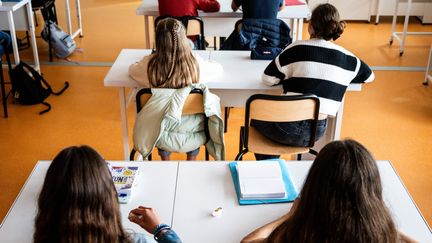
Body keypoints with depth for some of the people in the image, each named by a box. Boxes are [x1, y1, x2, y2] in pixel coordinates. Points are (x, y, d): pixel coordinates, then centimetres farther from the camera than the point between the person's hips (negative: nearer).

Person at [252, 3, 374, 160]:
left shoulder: (298, 49, -10)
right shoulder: (348, 58, 2)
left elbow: (268, 78, -3)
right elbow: (369, 76, 21)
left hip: (289, 129, -4)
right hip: (316, 132, 5)